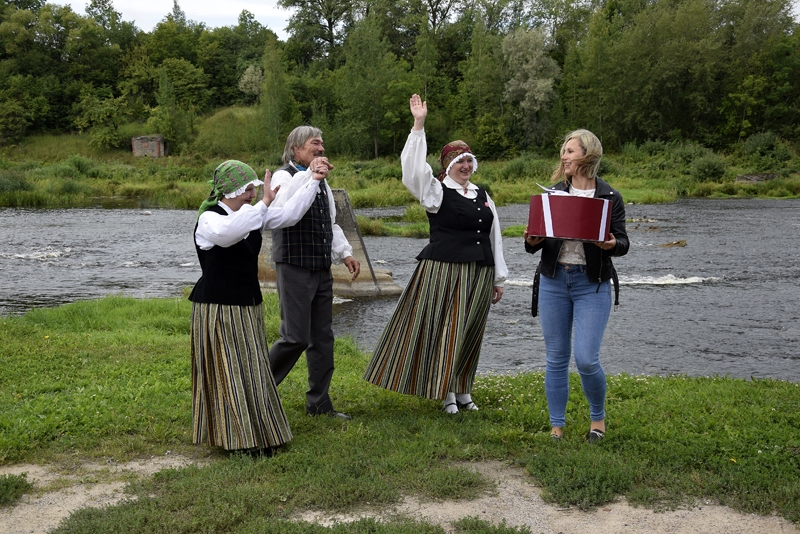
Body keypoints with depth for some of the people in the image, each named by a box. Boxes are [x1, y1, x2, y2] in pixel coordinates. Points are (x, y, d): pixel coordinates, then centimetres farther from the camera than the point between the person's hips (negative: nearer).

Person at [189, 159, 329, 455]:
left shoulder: (252, 215, 6)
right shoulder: (208, 219, -17)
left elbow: (289, 214, 4)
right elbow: (228, 232, -40)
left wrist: (314, 182, -2)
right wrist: (264, 203, -41)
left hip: (248, 307, 8)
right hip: (218, 309, -8)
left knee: (251, 371, 13)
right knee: (226, 373, -1)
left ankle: (253, 432, 24)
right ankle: (233, 439, 7)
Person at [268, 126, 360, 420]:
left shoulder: (321, 181, 17)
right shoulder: (285, 176, -8)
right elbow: (283, 206, -32)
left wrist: (345, 253, 14)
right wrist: (309, 174, -32)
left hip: (322, 269, 8)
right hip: (294, 268, -8)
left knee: (323, 338, 10)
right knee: (296, 337, -9)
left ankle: (319, 402, 19)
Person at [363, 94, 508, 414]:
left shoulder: (482, 196, 15)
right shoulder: (437, 192, -1)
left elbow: (494, 237, 16)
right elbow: (413, 167, -18)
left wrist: (498, 278, 15)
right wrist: (419, 126, -22)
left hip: (479, 274, 5)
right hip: (444, 270, -5)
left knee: (468, 334, 10)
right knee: (443, 330, -1)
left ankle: (463, 391, 22)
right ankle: (446, 393, 10)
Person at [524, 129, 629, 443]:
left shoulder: (610, 198, 1)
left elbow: (623, 243, 0)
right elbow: (536, 240, 8)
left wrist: (612, 244, -22)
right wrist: (531, 241, -15)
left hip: (592, 285, -3)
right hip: (553, 281, 3)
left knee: (586, 360, -8)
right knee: (556, 359, 7)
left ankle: (598, 417, 19)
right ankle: (557, 426, 20)